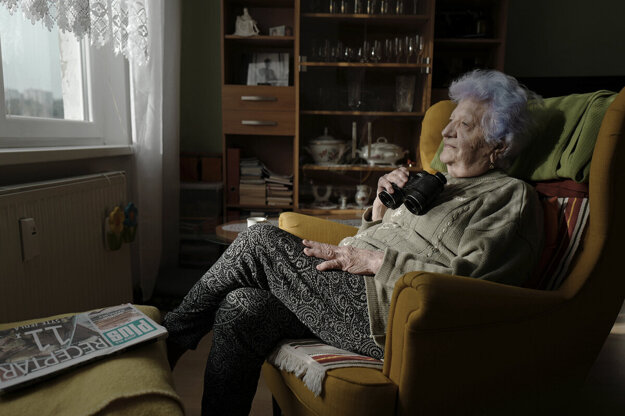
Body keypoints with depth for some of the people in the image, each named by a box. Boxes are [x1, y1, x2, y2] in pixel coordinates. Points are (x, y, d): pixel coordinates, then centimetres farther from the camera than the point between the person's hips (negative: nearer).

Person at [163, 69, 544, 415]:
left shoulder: (512, 197, 1)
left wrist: (377, 261, -16)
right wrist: (381, 206, 6)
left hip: (393, 319, -8)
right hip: (359, 293, 8)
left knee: (261, 242, -15)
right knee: (241, 309, -13)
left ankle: (170, 335, 4)